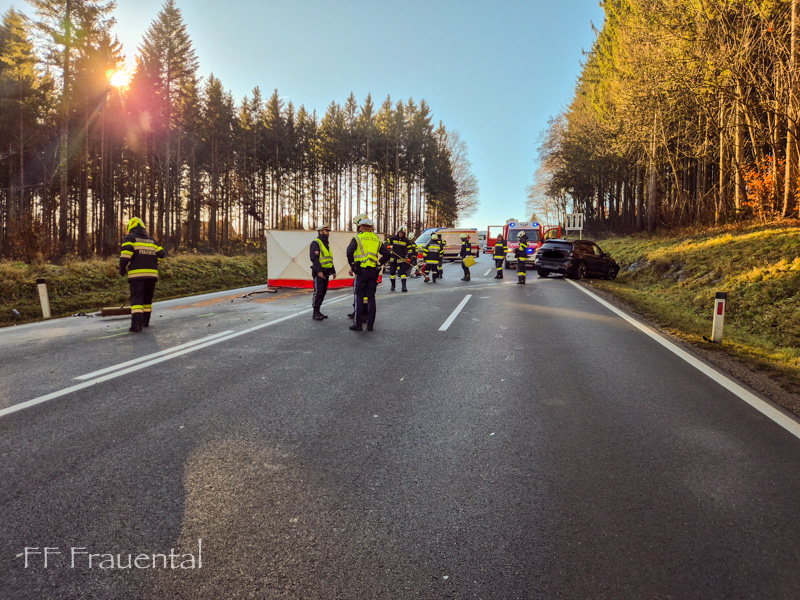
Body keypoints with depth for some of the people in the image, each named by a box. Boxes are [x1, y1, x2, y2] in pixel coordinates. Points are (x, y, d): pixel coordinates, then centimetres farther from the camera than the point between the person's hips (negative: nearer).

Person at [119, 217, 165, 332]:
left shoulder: (130, 238, 5)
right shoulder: (151, 240, 20)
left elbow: (126, 252, -11)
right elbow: (161, 254, 11)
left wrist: (122, 268, -2)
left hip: (136, 274, -4)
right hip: (152, 274, 4)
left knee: (136, 299, -6)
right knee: (147, 299, 16)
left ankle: (136, 324, -17)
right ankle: (145, 321, 26)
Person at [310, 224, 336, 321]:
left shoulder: (327, 244, 19)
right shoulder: (315, 243, -9)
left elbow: (330, 259, 23)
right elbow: (314, 258, -19)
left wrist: (333, 271, 18)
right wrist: (319, 271, -26)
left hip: (326, 273, 9)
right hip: (318, 273, -8)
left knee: (323, 293, 10)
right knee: (318, 292, -9)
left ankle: (318, 311, 17)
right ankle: (315, 314, -5)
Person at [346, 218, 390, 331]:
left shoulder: (357, 238, 1)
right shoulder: (377, 240, 14)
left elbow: (349, 252, -13)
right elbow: (387, 254, 9)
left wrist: (351, 265, -2)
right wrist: (379, 264, 13)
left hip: (361, 271, -3)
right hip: (373, 272, 4)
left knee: (358, 296, 1)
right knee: (371, 297, 7)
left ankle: (357, 324, -2)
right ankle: (370, 324, 8)